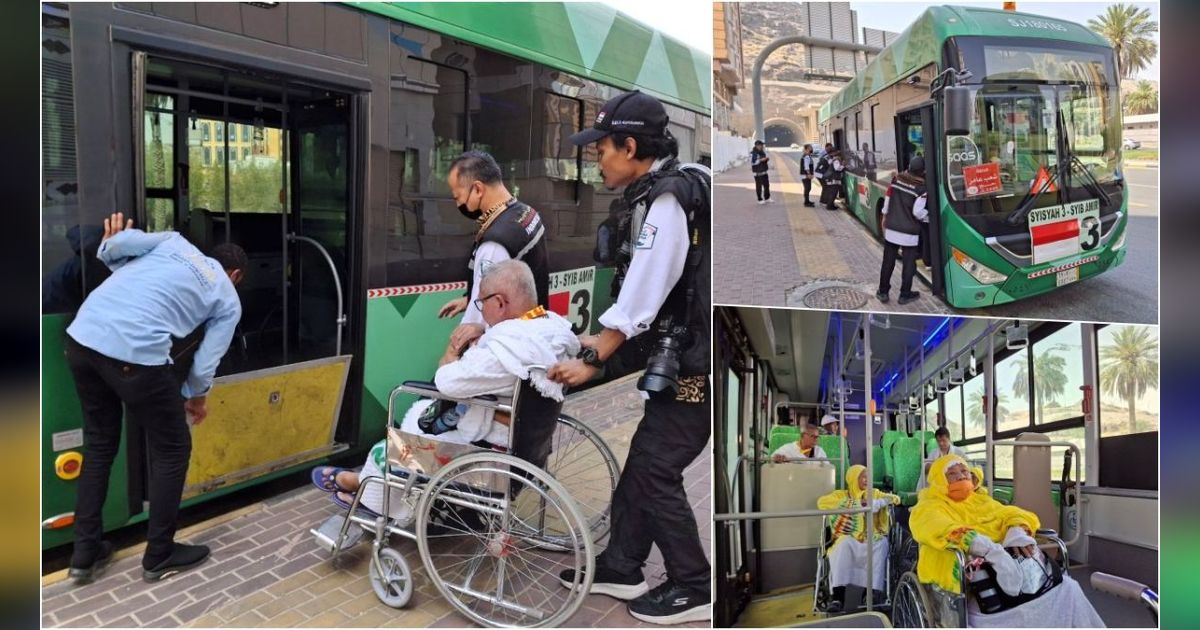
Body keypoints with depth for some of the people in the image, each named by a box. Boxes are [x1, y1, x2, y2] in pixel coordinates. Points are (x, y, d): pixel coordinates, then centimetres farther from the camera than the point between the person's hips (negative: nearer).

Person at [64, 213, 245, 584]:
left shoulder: (174, 241, 23)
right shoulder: (229, 300, 15)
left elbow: (117, 243, 5)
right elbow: (206, 364, 12)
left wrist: (107, 249, 28)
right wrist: (195, 397, 31)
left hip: (81, 337, 6)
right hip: (135, 353, -6)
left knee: (99, 445, 22)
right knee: (172, 449, 15)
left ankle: (85, 554, 31)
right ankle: (159, 557, 23)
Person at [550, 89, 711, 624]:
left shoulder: (666, 203, -19)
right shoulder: (667, 193, 11)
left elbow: (640, 300, -21)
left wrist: (593, 361, -14)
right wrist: (597, 342, 13)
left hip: (693, 368, -9)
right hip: (684, 360, 9)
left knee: (655, 472, -1)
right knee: (642, 463, 15)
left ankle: (695, 588, 14)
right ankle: (620, 568, 29)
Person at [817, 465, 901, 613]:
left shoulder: (874, 493, 22)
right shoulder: (842, 495, 14)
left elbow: (894, 499, 8)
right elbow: (822, 502, -2)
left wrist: (875, 503, -12)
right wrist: (854, 505, -8)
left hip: (872, 540, 1)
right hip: (850, 540, -1)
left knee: (881, 543, -32)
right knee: (843, 544, -34)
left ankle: (876, 592, -35)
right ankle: (838, 597, -39)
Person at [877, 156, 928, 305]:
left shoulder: (897, 180, 0)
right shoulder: (921, 188, -14)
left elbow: (887, 201, 5)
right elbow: (917, 211, -18)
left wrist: (885, 219, 18)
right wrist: (928, 216, 3)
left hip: (891, 229, 4)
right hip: (909, 233, -4)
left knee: (888, 262, 13)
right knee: (909, 263, 9)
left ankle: (883, 292, 19)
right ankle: (905, 294, 15)